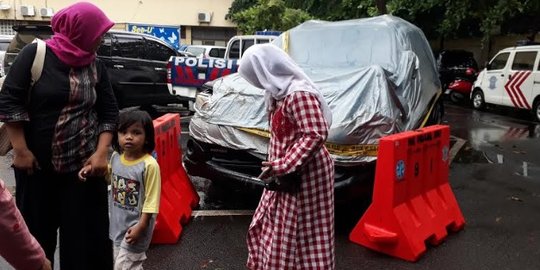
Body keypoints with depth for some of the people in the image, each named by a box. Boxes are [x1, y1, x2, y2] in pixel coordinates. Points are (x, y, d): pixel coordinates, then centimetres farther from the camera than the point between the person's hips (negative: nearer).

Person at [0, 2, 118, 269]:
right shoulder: (35, 54, -5)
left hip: (84, 164, 2)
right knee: (37, 229, 12)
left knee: (86, 231, 5)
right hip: (37, 164, -2)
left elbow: (109, 111, 6)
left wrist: (102, 152, -5)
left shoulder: (95, 66, 5)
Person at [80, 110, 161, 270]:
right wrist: (92, 168, 6)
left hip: (135, 226, -7)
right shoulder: (116, 157, -1)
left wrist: (141, 226, -20)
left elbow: (151, 200, -20)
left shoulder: (149, 165, -23)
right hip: (118, 223, 8)